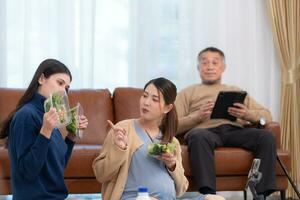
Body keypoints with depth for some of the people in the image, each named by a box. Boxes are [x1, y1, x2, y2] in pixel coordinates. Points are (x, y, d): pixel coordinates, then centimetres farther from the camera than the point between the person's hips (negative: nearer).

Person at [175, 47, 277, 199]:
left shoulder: (236, 91, 33)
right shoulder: (188, 93, 27)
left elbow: (267, 116, 21)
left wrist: (247, 114, -1)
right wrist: (198, 116, -6)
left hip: (235, 130, 3)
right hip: (205, 131, -2)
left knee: (267, 137, -28)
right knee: (198, 137, -40)